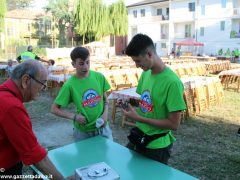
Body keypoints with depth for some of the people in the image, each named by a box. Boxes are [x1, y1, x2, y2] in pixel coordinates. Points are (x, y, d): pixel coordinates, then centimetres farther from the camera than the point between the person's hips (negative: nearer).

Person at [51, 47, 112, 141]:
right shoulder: (69, 85, -15)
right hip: (83, 131, -2)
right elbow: (55, 109, -7)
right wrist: (74, 116, -16)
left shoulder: (99, 77, -6)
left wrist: (105, 114, -9)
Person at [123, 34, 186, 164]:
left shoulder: (172, 82, -24)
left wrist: (138, 118, -23)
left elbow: (174, 124, -22)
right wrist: (130, 102, -5)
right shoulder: (145, 73, -1)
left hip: (157, 147, -7)